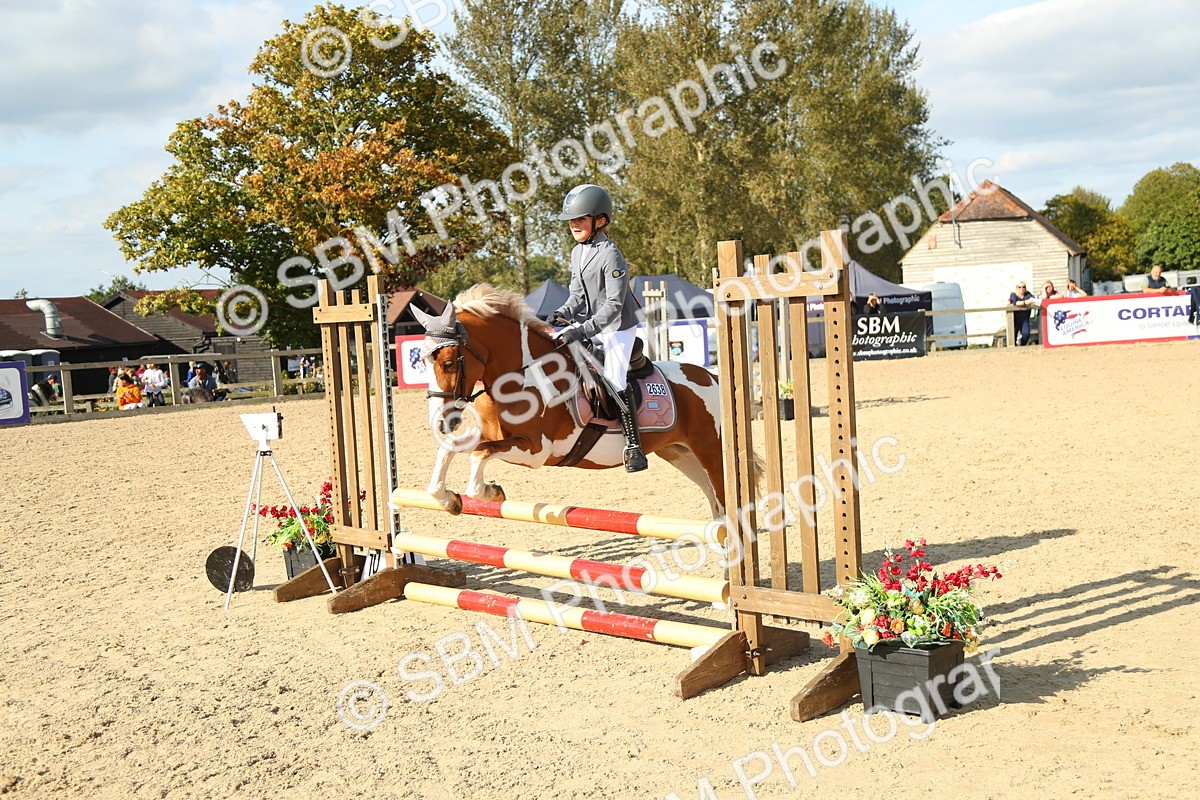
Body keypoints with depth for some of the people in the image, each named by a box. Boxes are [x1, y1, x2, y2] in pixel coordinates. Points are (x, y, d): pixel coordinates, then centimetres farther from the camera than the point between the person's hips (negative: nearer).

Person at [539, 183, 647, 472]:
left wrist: (582, 331, -31)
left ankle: (633, 446, -14)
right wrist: (562, 313, -8)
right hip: (590, 324, 9)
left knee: (615, 380, -19)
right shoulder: (578, 252, 7)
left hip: (618, 327, -9)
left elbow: (613, 305, -24)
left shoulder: (610, 256, -20)